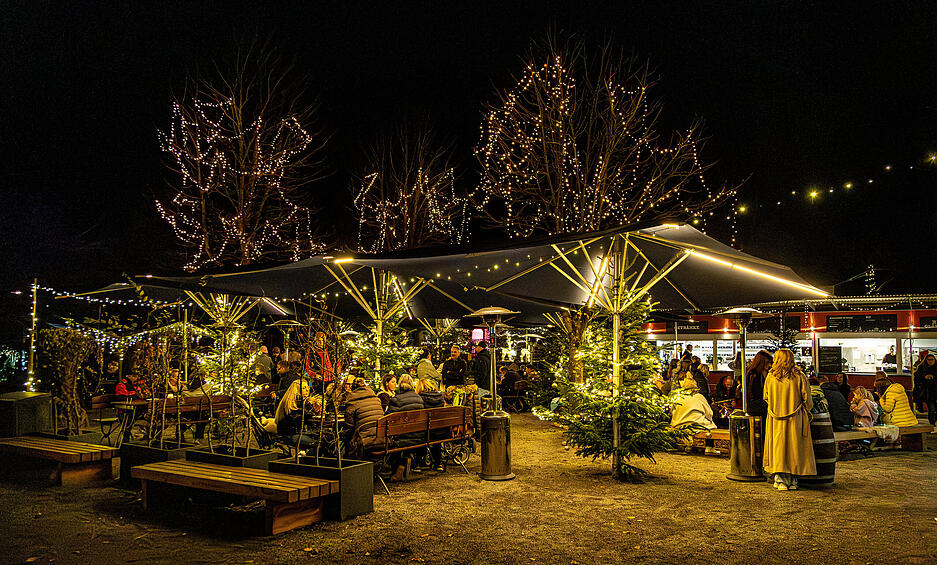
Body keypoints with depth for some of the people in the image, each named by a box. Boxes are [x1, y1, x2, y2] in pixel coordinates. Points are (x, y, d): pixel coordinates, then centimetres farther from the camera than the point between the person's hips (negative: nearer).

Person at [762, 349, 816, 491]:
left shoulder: (770, 377, -3)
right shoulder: (799, 376, -7)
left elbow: (766, 398, 8)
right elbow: (807, 399, -3)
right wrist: (807, 410, 17)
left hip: (776, 420, 1)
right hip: (795, 420, -1)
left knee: (778, 448, 7)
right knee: (795, 448, 9)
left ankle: (780, 479, 4)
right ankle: (793, 481, 13)